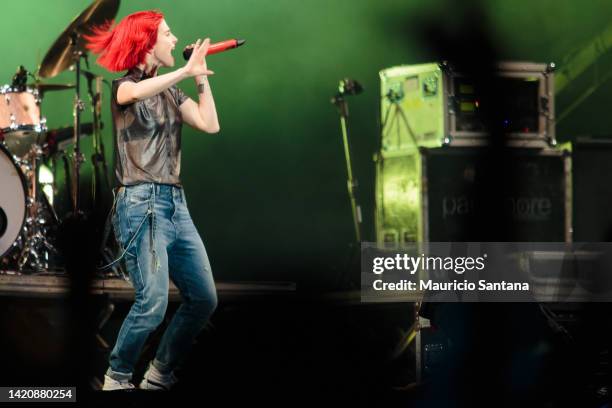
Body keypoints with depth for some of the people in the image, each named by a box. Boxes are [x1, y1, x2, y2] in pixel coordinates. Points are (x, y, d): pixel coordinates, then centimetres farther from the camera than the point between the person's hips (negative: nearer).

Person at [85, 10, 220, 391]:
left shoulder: (171, 91, 18)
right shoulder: (124, 85, -1)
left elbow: (210, 124, 5)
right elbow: (135, 93, -28)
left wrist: (201, 76, 8)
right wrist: (186, 71, -20)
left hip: (176, 203, 7)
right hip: (141, 203, -7)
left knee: (204, 298, 3)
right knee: (153, 302, -17)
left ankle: (160, 375, 15)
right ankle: (117, 378, 1)